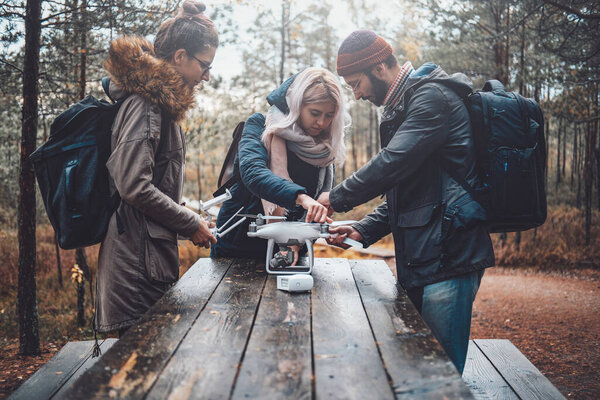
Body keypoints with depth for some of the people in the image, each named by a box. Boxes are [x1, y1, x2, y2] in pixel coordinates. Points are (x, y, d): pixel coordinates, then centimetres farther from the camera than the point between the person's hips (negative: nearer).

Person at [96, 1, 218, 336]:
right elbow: (135, 187, -23)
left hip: (152, 254, 10)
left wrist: (188, 216, 15)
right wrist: (191, 224, -13)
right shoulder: (144, 105, -15)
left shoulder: (161, 103, 16)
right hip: (140, 258, -10)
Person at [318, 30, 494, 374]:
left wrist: (336, 198, -9)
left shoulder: (433, 97, -9)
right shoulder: (403, 107, 21)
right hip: (419, 258, 10)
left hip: (447, 256, -10)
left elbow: (394, 162, -23)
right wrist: (363, 231, 11)